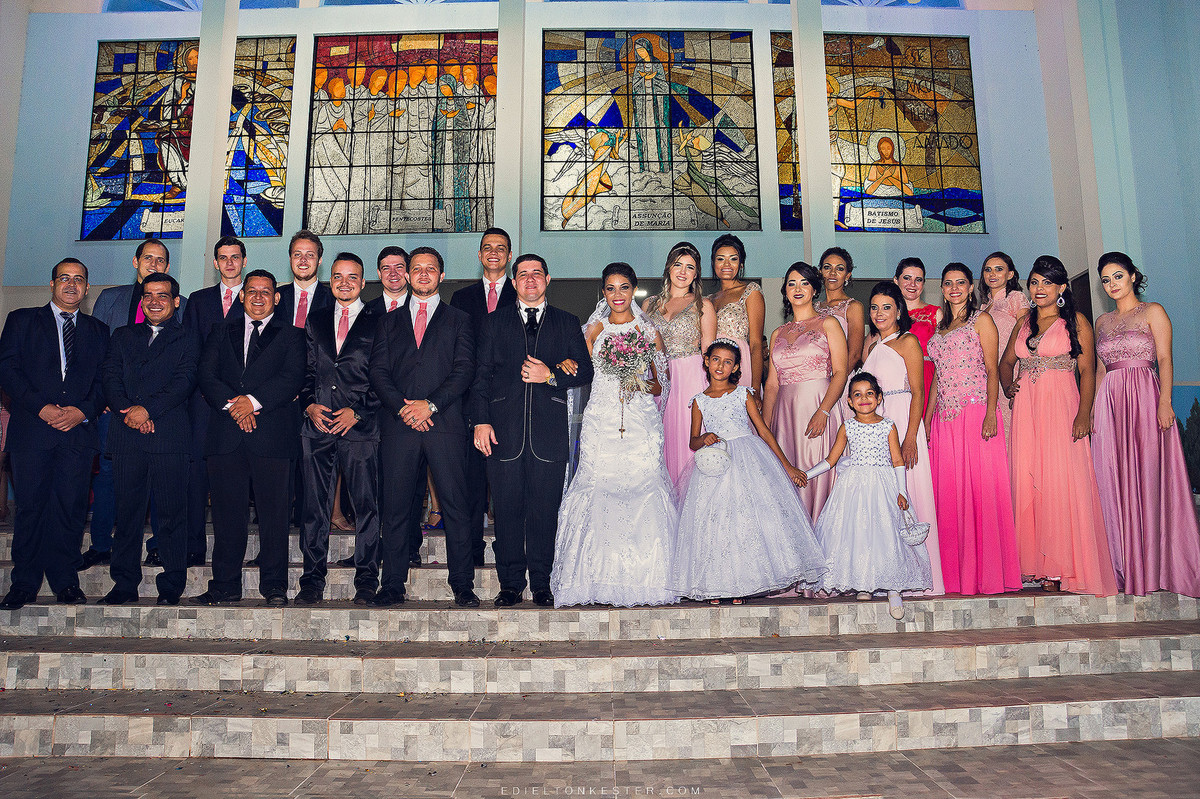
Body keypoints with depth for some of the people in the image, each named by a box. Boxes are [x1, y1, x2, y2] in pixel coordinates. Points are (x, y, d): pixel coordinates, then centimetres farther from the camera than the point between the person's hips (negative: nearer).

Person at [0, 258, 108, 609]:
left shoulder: (98, 330, 17)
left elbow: (105, 380, 10)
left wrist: (83, 410, -8)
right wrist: (40, 406, -10)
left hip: (79, 431, 1)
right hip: (32, 429, -1)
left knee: (70, 508, 1)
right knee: (30, 507, 0)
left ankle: (65, 582, 10)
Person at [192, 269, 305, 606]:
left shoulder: (290, 334, 12)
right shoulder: (222, 332, 20)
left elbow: (293, 378, -3)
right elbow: (206, 375, 8)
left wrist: (254, 401, -14)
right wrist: (231, 405, -10)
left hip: (273, 432, -2)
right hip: (226, 435, 2)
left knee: (273, 512, -2)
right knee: (227, 513, 3)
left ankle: (274, 585, 7)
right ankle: (225, 586, 12)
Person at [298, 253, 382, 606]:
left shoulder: (378, 324, 6)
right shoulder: (316, 321, 18)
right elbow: (306, 370, 16)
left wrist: (357, 411, -9)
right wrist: (309, 404, -1)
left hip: (360, 427, -3)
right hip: (317, 425, 3)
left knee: (366, 506, -1)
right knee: (314, 507, 4)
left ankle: (366, 582, 8)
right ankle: (312, 581, 13)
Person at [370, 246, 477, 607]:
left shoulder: (459, 320, 13)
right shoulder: (388, 321, 19)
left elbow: (464, 371, 1)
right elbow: (378, 371, 8)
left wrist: (430, 404, -11)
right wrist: (403, 407, -9)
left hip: (445, 424, -2)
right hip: (398, 425, 2)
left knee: (455, 506, -2)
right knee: (395, 507, 2)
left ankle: (462, 584, 5)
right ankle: (393, 584, 11)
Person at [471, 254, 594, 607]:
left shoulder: (567, 323, 15)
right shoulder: (495, 321, 14)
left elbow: (584, 371, 9)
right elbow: (481, 375, 8)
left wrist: (551, 376, -9)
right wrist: (481, 420, -3)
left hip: (549, 431, 0)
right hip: (504, 430, 0)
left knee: (545, 509, 2)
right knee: (507, 509, 2)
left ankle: (541, 584, 13)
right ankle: (511, 584, 13)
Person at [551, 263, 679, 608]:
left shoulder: (649, 331, 11)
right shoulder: (594, 329, 12)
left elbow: (663, 385, 12)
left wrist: (643, 384, -7)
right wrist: (565, 364, -12)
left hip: (641, 423, 0)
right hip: (601, 421, 0)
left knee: (642, 492, -7)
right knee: (598, 492, -6)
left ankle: (641, 578, 2)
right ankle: (601, 580, 2)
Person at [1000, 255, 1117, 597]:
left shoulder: (1075, 321, 4)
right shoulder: (1024, 322, 18)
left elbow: (1087, 370, -3)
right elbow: (1006, 362, 25)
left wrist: (1084, 413, -14)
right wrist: (1008, 386, 4)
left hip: (1061, 405, -4)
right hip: (1026, 408, 4)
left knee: (1062, 480, -9)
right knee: (1028, 480, 0)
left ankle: (1063, 567, -3)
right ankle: (1037, 564, 6)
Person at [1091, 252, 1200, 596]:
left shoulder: (1152, 312, 5)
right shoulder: (1102, 322, 18)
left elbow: (1165, 359, -5)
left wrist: (1164, 401, -17)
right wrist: (1091, 408, 9)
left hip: (1145, 399, -4)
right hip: (1109, 402, 4)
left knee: (1150, 476, -6)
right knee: (1116, 482, 0)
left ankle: (1156, 565, 0)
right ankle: (1127, 566, 5)